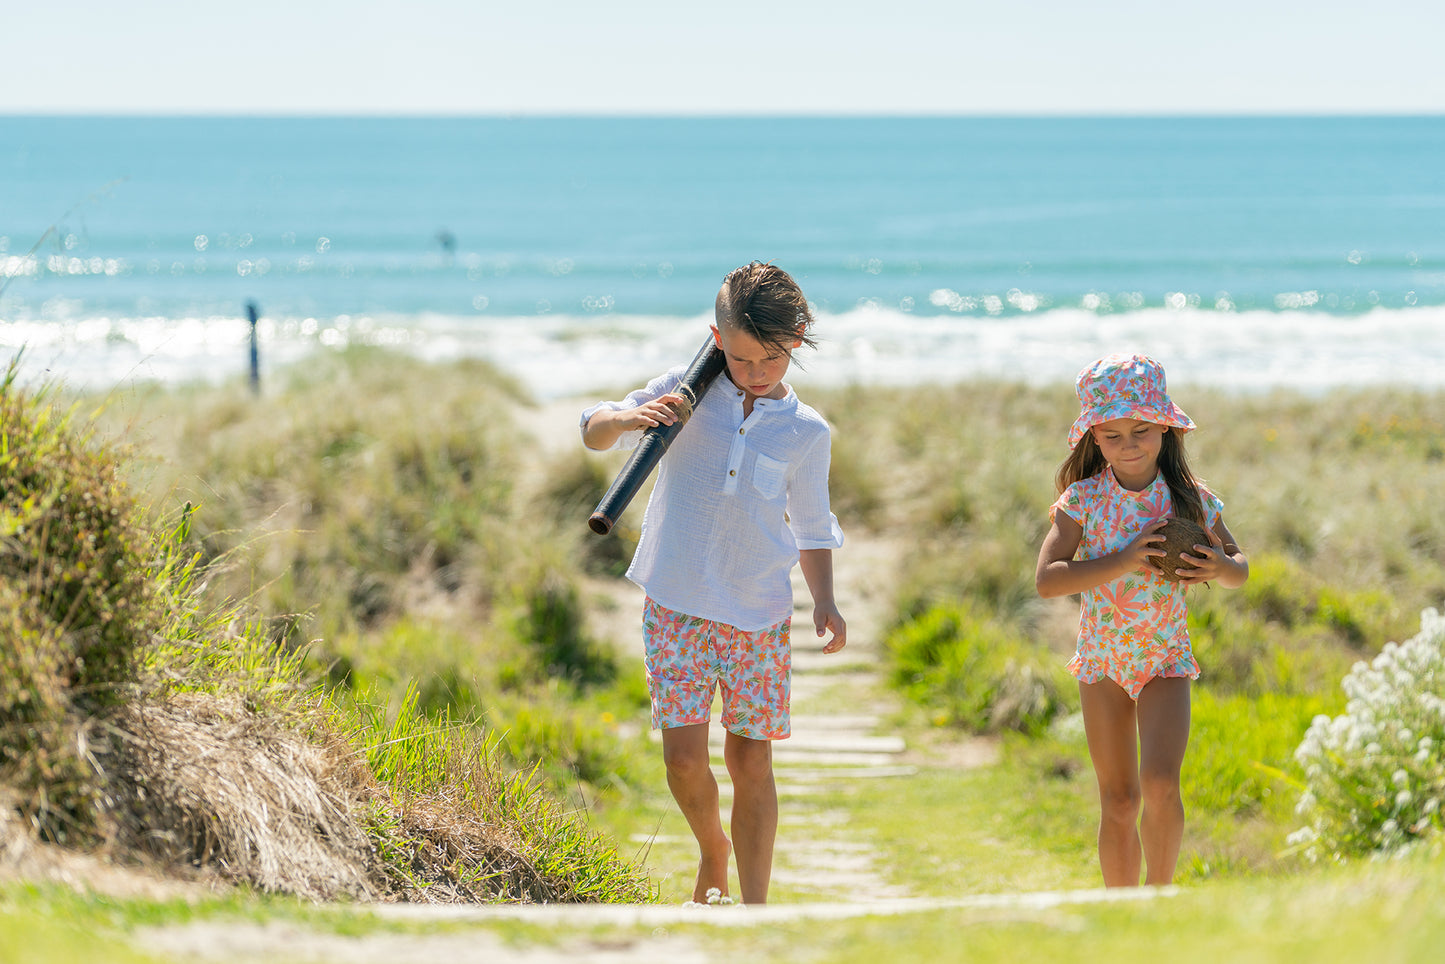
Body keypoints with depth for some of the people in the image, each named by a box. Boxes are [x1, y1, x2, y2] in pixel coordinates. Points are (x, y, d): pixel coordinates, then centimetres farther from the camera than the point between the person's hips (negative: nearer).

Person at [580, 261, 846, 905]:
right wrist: (629, 418, -19)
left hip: (759, 612, 0)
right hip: (677, 604, 0)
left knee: (750, 760, 1)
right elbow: (593, 432, 3)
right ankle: (712, 849, 24)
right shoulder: (686, 394, 0)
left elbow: (812, 530, 14)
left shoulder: (807, 433, 3)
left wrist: (825, 601, -1)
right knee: (684, 755, -7)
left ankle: (754, 907, 7)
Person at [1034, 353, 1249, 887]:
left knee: (1160, 783, -19)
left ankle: (1160, 889, 1)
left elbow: (1240, 567, 8)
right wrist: (1122, 563, -28)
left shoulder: (1192, 500, -5)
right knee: (1118, 800, 6)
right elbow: (1046, 579, -19)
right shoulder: (1083, 500, -9)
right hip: (1103, 659, 0)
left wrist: (1221, 568, -17)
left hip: (1165, 660, 0)